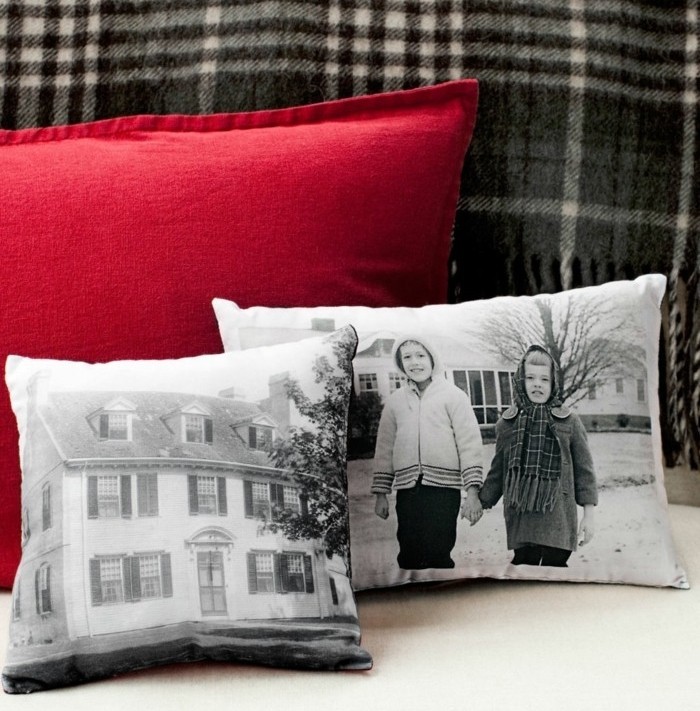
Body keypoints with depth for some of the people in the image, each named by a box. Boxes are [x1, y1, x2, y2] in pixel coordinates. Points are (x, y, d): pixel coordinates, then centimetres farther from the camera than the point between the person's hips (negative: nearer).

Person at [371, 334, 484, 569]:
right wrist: (381, 494, 11)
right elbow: (385, 448, 15)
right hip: (407, 490, 3)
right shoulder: (395, 400, 13)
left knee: (438, 557, -10)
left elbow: (469, 444, -2)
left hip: (443, 489, -3)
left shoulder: (453, 395, 3)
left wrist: (472, 492, -9)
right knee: (409, 558, 3)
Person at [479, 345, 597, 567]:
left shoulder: (569, 421, 3)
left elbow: (583, 469, 6)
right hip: (519, 516, 2)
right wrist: (481, 503, 16)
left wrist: (588, 514, 2)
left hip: (558, 517, -2)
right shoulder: (507, 423, 8)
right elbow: (498, 470, 17)